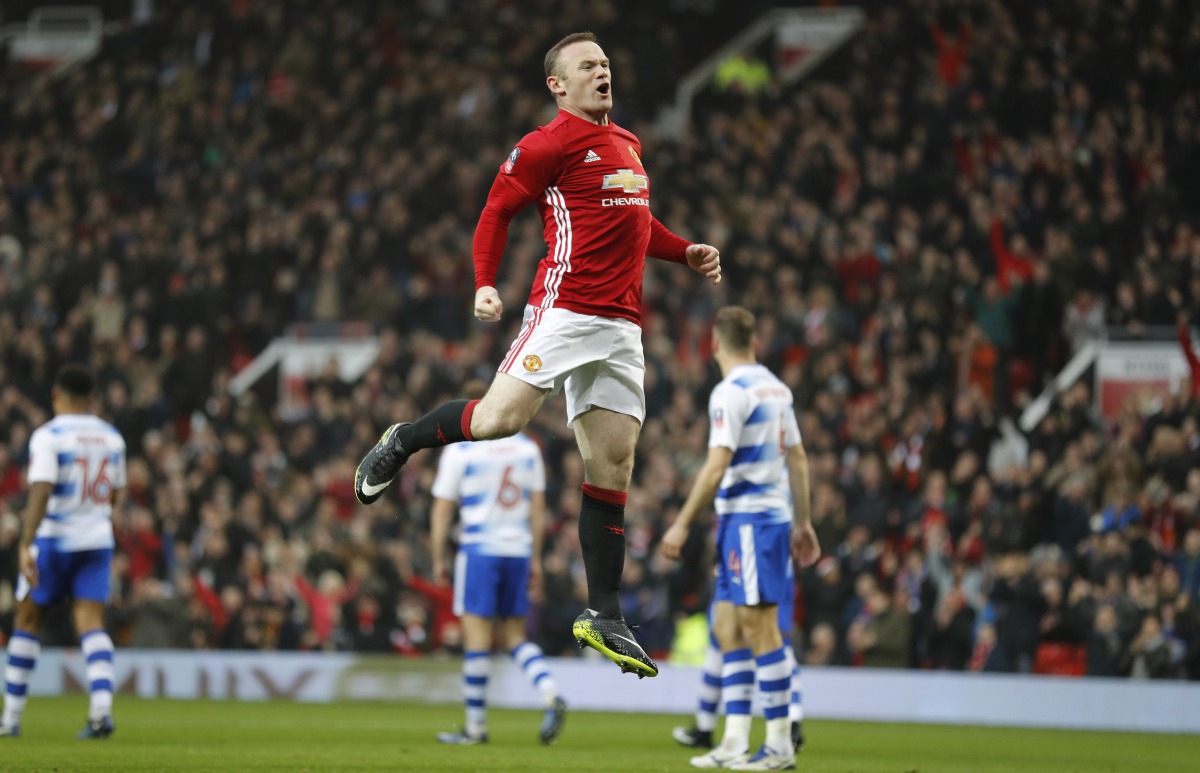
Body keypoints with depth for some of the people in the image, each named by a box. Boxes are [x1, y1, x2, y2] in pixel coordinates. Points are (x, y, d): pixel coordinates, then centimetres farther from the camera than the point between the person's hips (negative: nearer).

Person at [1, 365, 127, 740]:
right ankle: (101, 706, -23)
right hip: (97, 539, 4)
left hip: (53, 540, -4)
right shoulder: (111, 438, 7)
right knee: (91, 626, -2)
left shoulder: (48, 437, -12)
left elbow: (41, 492, -22)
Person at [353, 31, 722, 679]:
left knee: (613, 466, 2)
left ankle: (603, 616, 4)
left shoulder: (627, 145, 20)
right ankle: (401, 443, 15)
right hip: (565, 305, -7)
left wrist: (685, 253, 22)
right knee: (500, 419, -17)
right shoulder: (548, 144, -4)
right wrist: (484, 285, -16)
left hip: (621, 323, 7)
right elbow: (496, 211, -4)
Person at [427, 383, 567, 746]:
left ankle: (476, 725, 3)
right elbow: (538, 508, 10)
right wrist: (535, 559, 16)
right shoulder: (527, 447, 8)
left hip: (479, 550, -5)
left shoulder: (458, 450, -5)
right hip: (518, 550, 5)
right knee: (515, 637, 12)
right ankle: (552, 696, -10)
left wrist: (437, 560, 5)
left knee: (477, 638, -1)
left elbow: (442, 511, -3)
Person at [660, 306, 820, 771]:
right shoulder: (776, 388, 14)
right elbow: (797, 459, 18)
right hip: (774, 512, 9)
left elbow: (717, 466, -18)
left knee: (759, 628, -7)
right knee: (727, 628, 10)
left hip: (748, 518, -9)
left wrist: (682, 524, -16)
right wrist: (803, 522, 23)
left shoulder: (732, 392, -12)